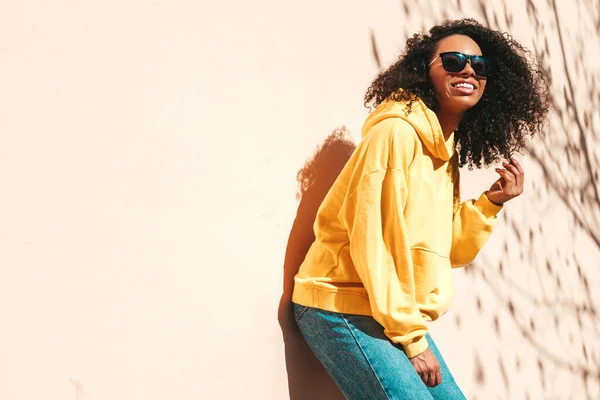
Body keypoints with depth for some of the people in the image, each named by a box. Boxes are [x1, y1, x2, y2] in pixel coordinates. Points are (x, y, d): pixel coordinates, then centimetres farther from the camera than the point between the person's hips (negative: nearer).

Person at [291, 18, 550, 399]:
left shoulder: (447, 154, 12)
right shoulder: (396, 132, -14)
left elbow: (449, 252, 14)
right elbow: (371, 240, -19)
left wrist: (491, 204, 0)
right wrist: (411, 338, -15)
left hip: (397, 319, 9)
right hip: (342, 309, -9)